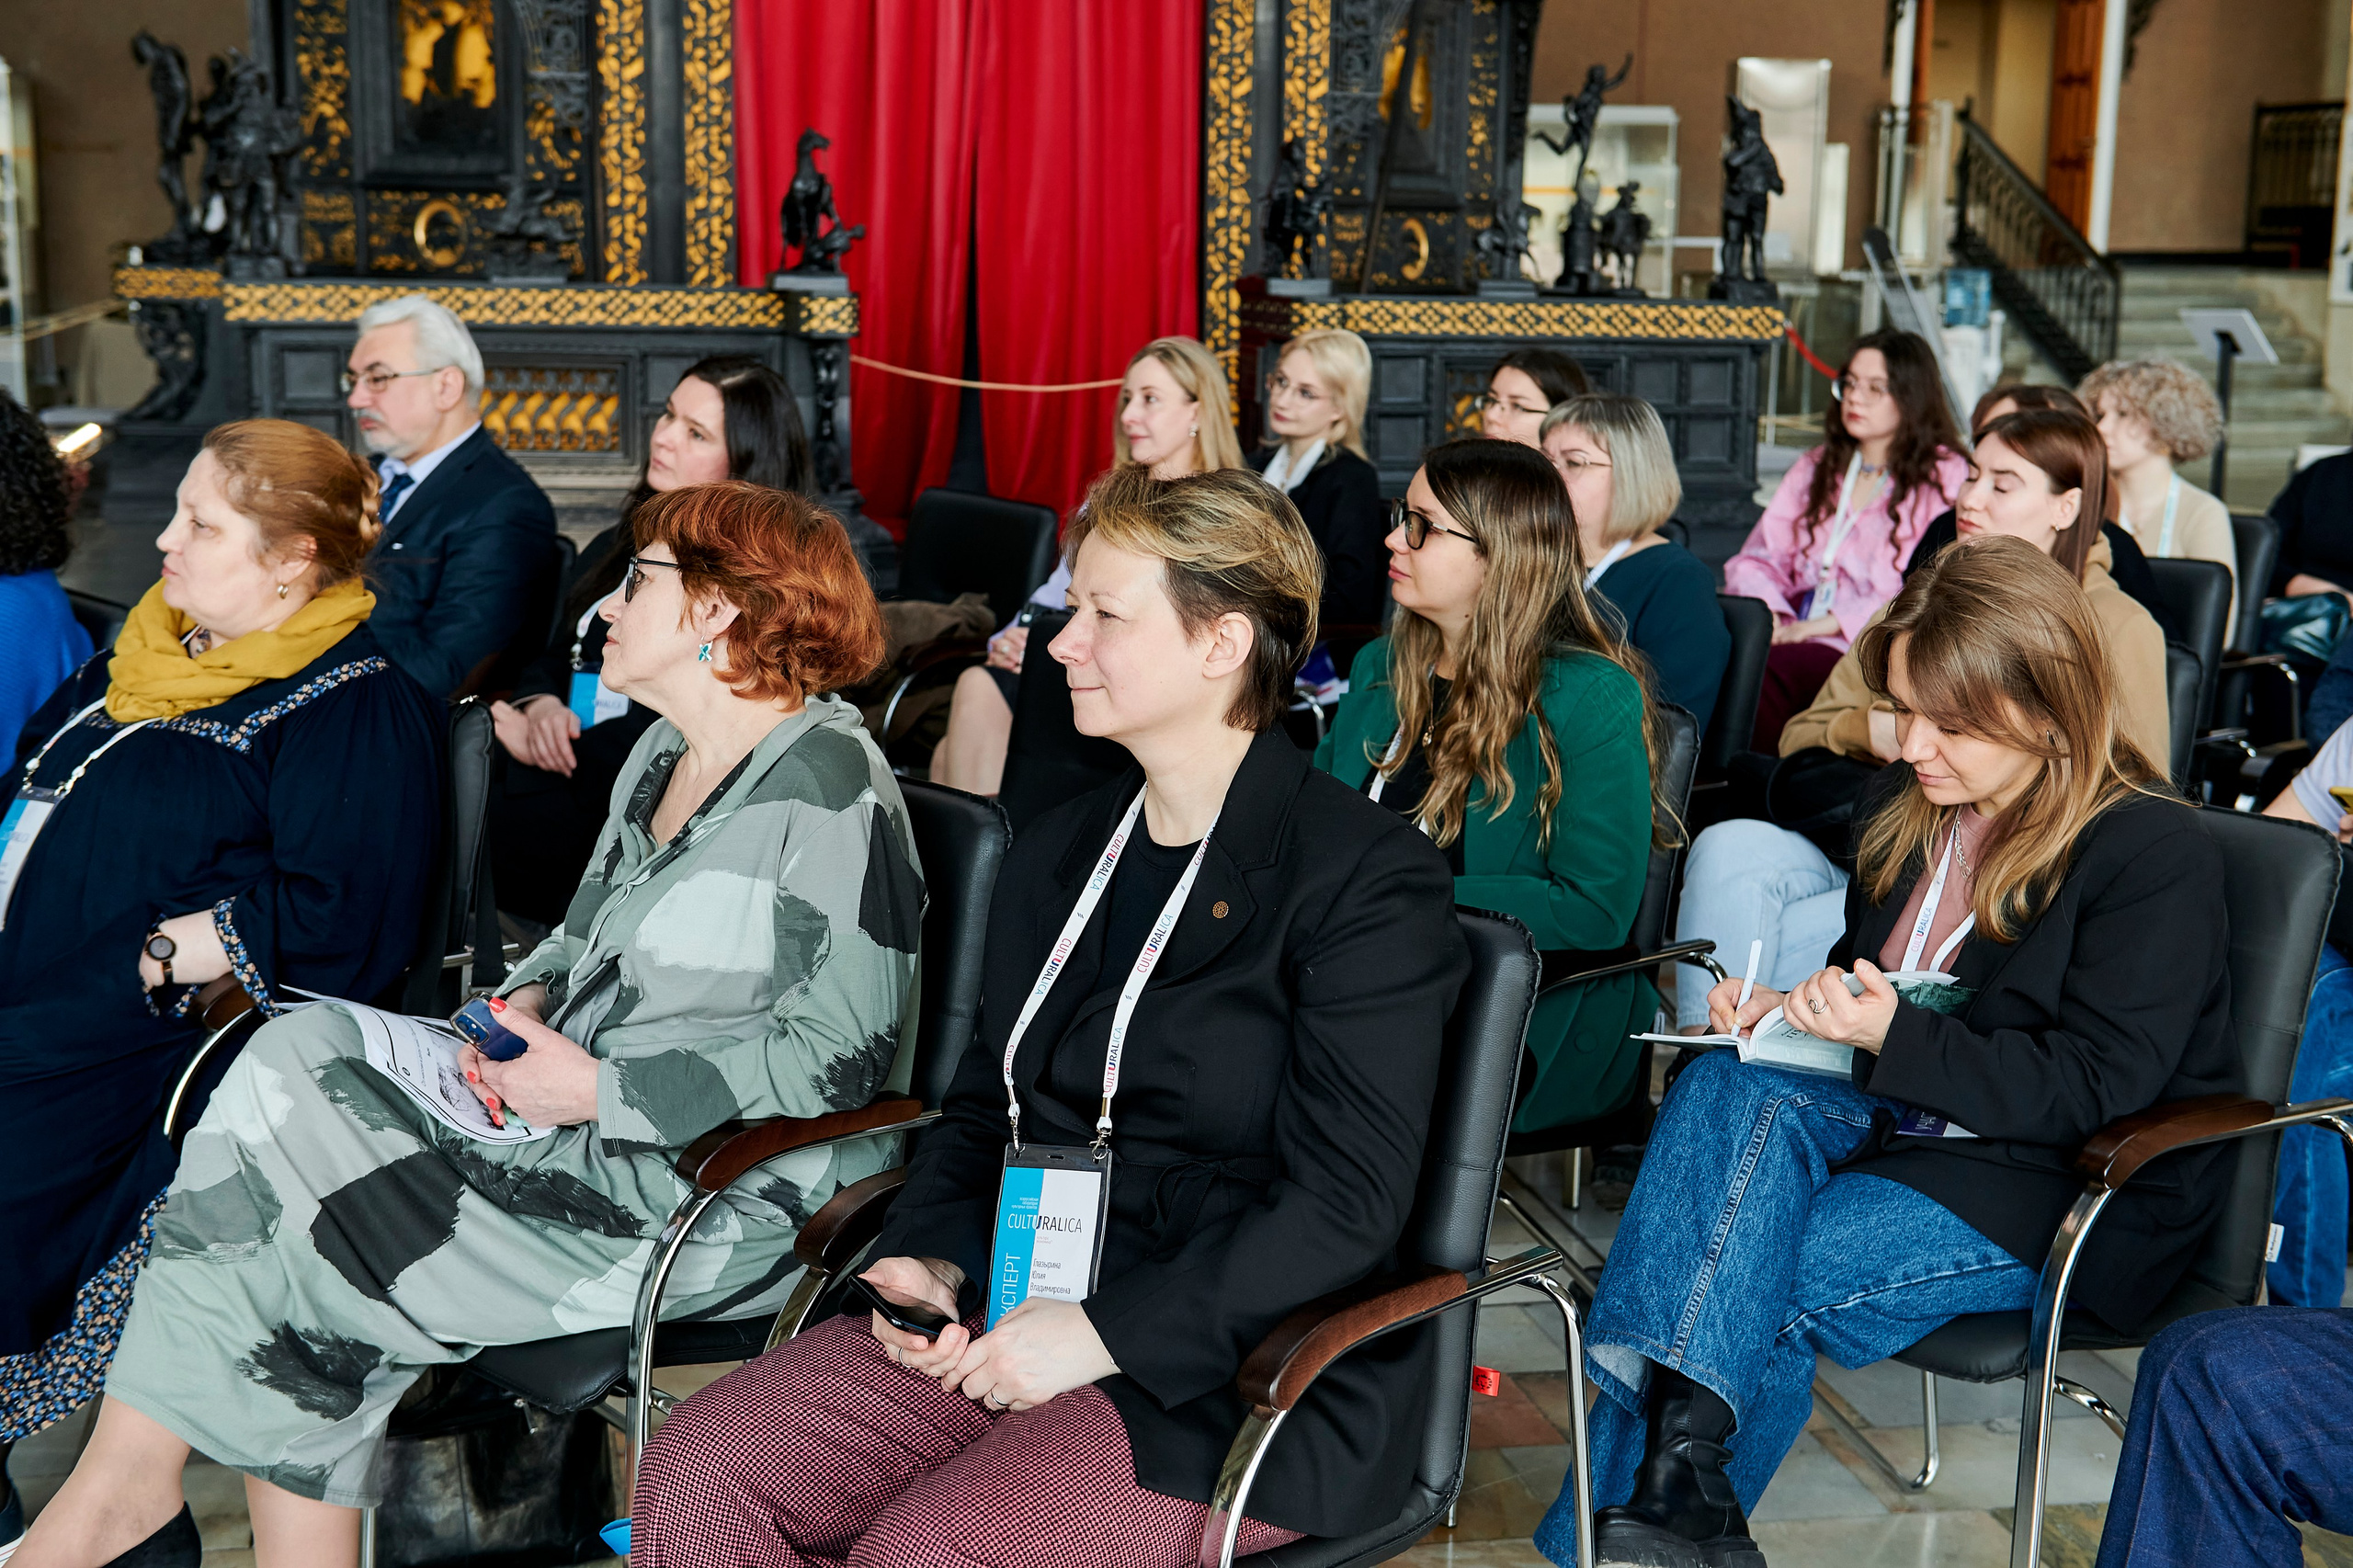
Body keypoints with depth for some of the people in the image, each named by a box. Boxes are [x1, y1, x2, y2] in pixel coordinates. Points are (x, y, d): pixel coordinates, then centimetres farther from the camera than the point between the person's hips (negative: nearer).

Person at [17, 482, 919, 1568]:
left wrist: (599, 1092, -17)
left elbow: (841, 1051, -19)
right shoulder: (665, 754, 13)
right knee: (299, 1067, -13)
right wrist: (527, 999, 2)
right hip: (583, 1129, 8)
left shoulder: (827, 784, -15)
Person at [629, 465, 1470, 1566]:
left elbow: (1347, 1203, -15)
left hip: (1240, 1370, -6)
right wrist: (934, 1258, 0)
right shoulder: (1056, 853, 15)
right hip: (1005, 1314, 7)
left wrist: (1104, 1331, -19)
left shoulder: (1366, 878, -10)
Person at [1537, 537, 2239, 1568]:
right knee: (1731, 1089, -27)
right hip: (1900, 1119, 7)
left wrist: (1896, 1037, -27)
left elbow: (2094, 1087, -18)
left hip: (2067, 1190, -7)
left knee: (1740, 1287, -28)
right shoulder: (1905, 803, 9)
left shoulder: (2158, 855, -13)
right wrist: (1792, 1008, -1)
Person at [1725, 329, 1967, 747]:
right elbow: (1758, 559, 18)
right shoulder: (1815, 469, 24)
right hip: (1796, 637, 5)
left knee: (1769, 668, -35)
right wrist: (1769, 614, -5)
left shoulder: (1944, 477, 4)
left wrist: (1827, 623, -13)